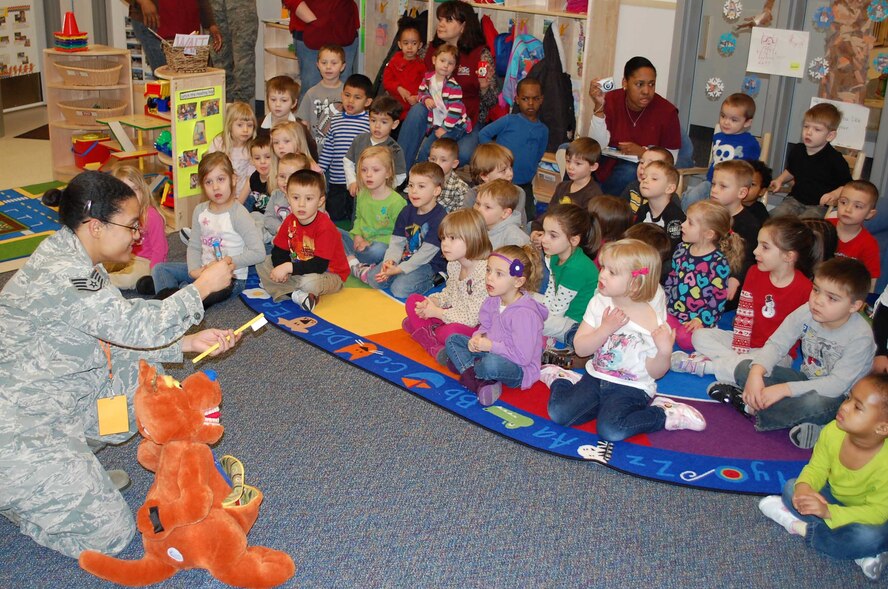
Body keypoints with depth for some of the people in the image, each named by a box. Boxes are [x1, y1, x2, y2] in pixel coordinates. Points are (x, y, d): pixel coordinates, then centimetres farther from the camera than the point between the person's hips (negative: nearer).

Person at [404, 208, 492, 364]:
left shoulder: (485, 272, -26)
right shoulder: (453, 265, 1)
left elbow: (472, 317, -26)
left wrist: (436, 312, -19)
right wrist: (430, 302, -8)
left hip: (477, 327, -9)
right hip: (454, 315, 10)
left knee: (450, 332, -40)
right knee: (413, 300, 0)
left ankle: (422, 331, -9)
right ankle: (434, 347, -18)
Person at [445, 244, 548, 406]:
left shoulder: (525, 313, -27)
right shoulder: (494, 301, -2)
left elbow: (523, 357, -28)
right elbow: (485, 327, 13)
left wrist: (491, 346, -24)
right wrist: (477, 338, -10)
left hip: (520, 370, -9)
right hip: (492, 352, 9)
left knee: (491, 363, -40)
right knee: (453, 340, 2)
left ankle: (465, 367, -4)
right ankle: (481, 383, -17)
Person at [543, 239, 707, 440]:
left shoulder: (654, 321, -16)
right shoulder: (599, 303, -4)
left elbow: (654, 372, -8)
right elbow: (580, 348, -6)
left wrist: (664, 353, -28)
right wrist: (605, 329, -21)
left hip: (631, 387, -4)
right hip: (595, 377, 4)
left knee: (610, 429, -29)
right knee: (559, 413, -15)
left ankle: (665, 414, -7)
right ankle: (562, 380, 17)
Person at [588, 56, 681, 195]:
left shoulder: (666, 111, -11)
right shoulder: (612, 100, -5)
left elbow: (671, 158, -6)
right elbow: (597, 146, -14)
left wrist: (642, 152, -23)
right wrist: (599, 106, -24)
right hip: (609, 163, 1)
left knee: (628, 172, -35)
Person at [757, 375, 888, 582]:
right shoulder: (833, 431, -24)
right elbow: (816, 469, -11)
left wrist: (828, 512, -41)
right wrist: (803, 487, -35)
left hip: (870, 516, -5)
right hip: (834, 497, 5)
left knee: (870, 536, -35)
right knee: (791, 487, -13)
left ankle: (801, 527, -12)